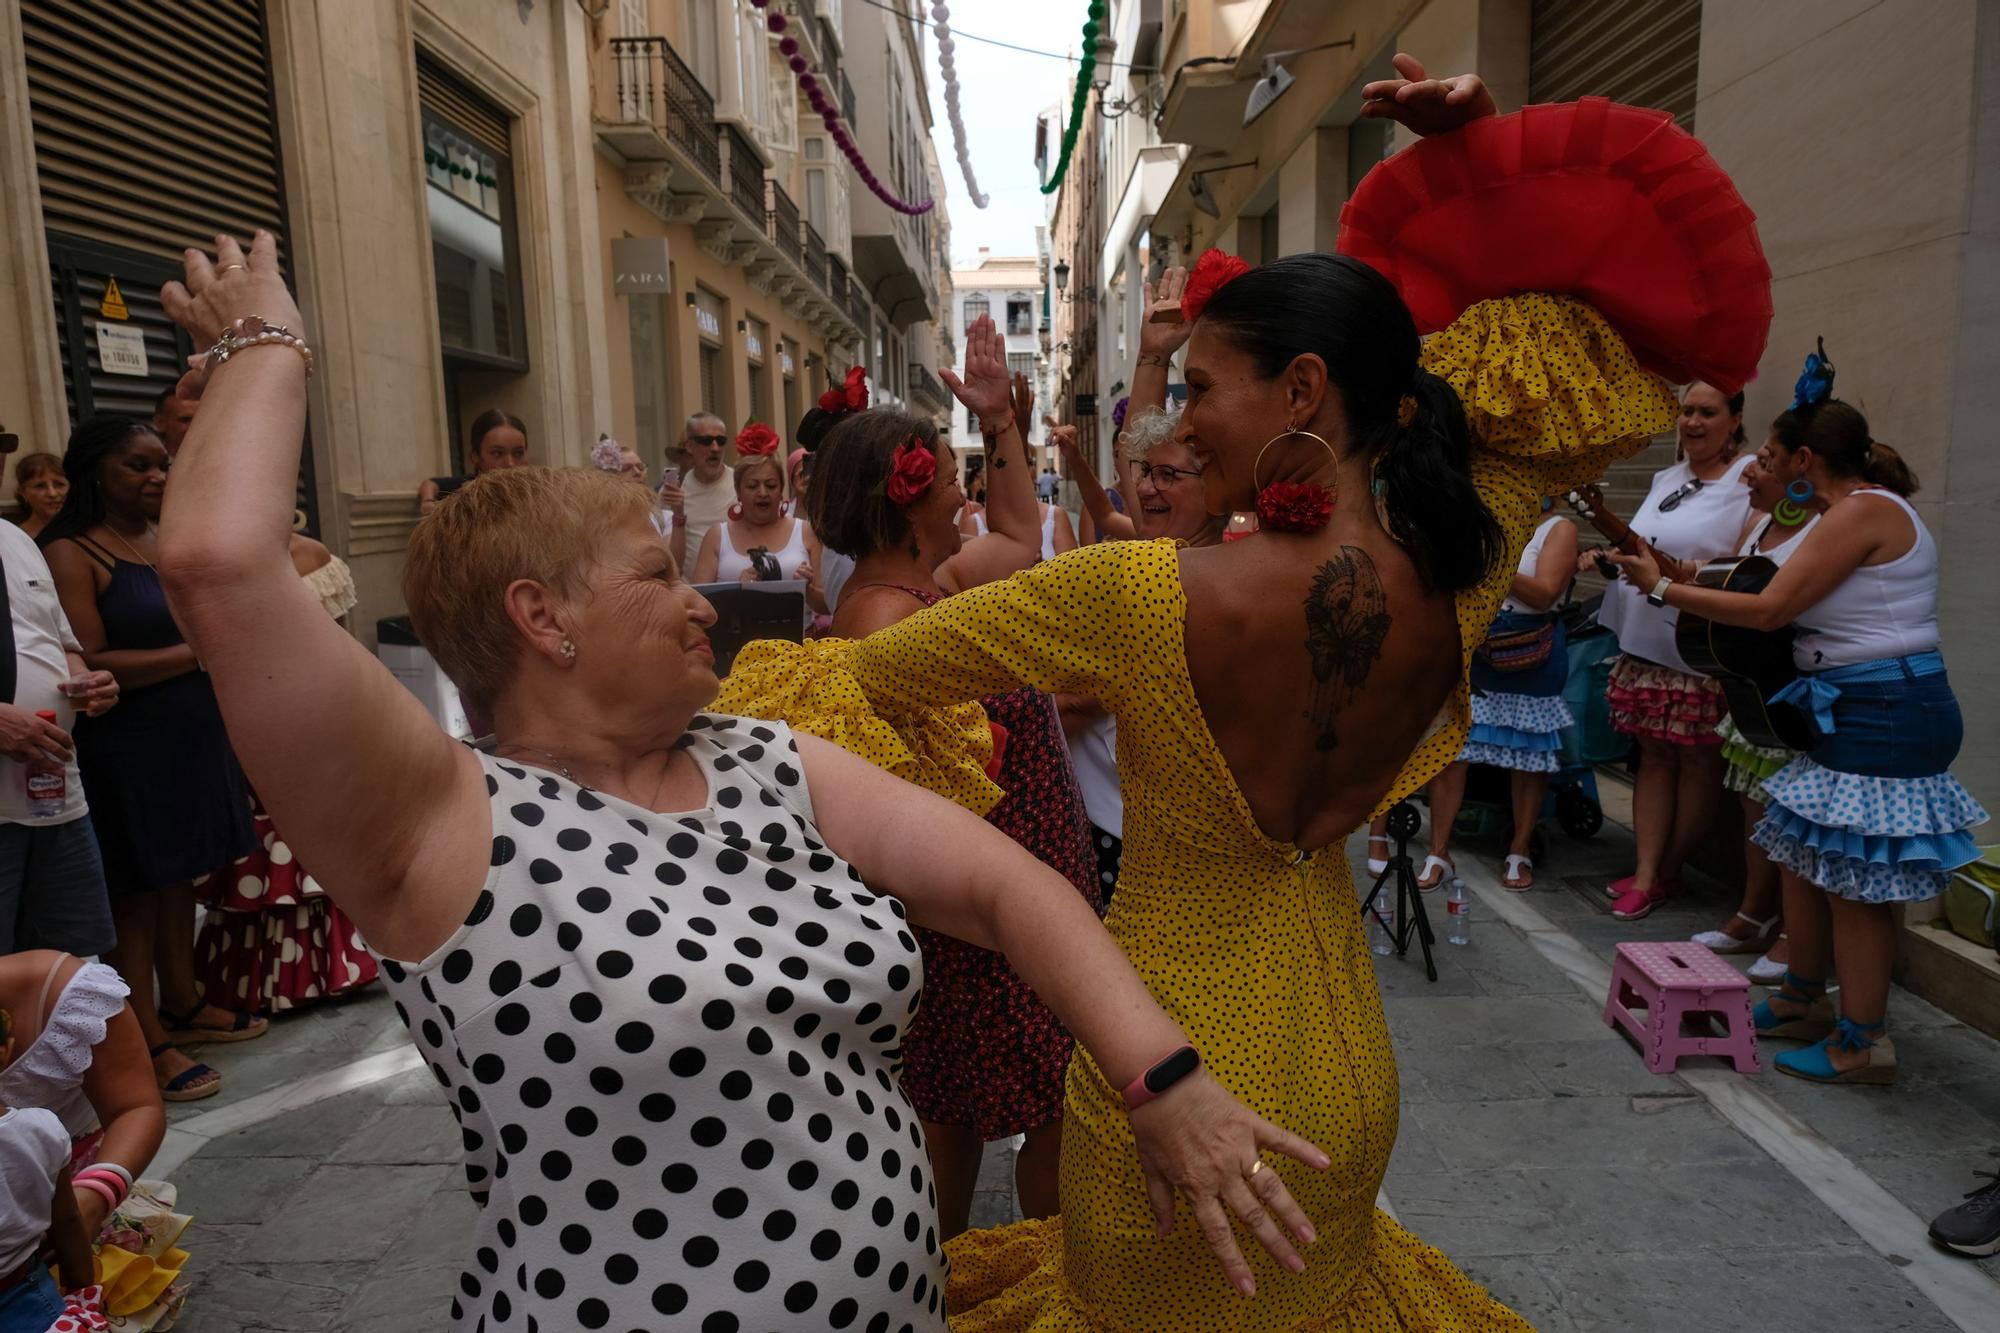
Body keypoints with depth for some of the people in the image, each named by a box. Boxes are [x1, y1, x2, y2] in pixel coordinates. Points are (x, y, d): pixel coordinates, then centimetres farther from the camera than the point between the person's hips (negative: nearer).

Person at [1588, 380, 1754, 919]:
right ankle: (1645, 874, 11)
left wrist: (1682, 571, -28)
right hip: (1645, 642, 7)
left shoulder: (1750, 480, -7)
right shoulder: (1667, 479, 17)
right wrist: (1609, 557, 8)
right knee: (1654, 754, 8)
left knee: (1697, 759, 4)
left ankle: (1667, 871, 17)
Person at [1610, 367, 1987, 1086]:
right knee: (1805, 855, 16)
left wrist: (1663, 586, -12)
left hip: (1883, 714, -10)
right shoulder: (1866, 507, 15)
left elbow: (1768, 610, -19)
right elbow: (1796, 604, 13)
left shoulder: (1863, 512, -16)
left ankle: (1862, 1043, 9)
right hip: (1856, 710, 10)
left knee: (1855, 880, -2)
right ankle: (1803, 1002, 30)